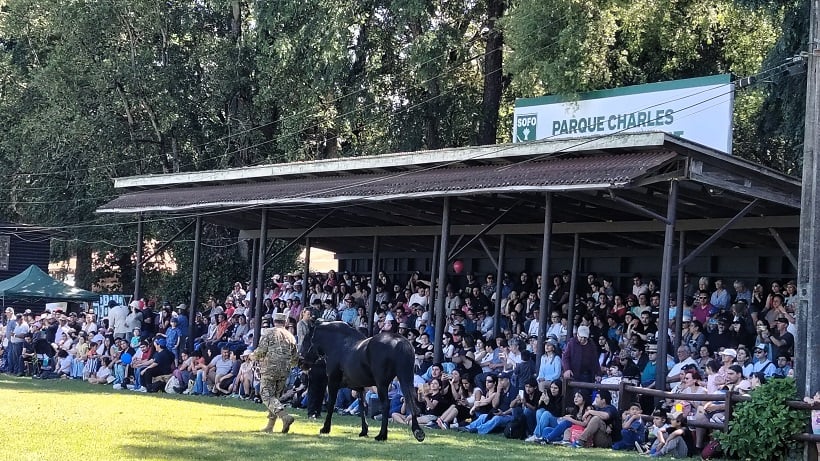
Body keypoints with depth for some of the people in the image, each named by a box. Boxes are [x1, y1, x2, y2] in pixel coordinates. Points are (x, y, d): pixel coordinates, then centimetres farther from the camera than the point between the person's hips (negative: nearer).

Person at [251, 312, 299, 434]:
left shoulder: (268, 333, -2)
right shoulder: (290, 336, 12)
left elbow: (262, 350, -12)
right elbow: (295, 357, 12)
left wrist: (253, 356, 8)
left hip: (270, 369, -5)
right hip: (284, 372, 5)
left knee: (267, 396, -5)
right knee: (275, 396, 14)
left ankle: (285, 416, -24)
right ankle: (270, 426, 14)